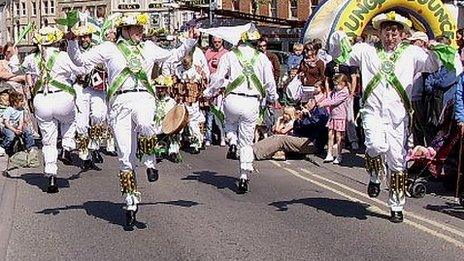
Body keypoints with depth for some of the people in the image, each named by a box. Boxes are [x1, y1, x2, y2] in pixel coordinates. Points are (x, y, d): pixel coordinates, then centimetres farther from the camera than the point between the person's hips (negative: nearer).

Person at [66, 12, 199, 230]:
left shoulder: (149, 48, 21)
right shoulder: (108, 49, 12)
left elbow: (174, 55, 32)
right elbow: (80, 60, 10)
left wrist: (190, 41, 21)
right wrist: (72, 42, -6)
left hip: (143, 96, 1)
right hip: (119, 101, -1)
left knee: (144, 125, -38)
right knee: (125, 157, -3)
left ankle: (150, 161, -10)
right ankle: (131, 205, 8)